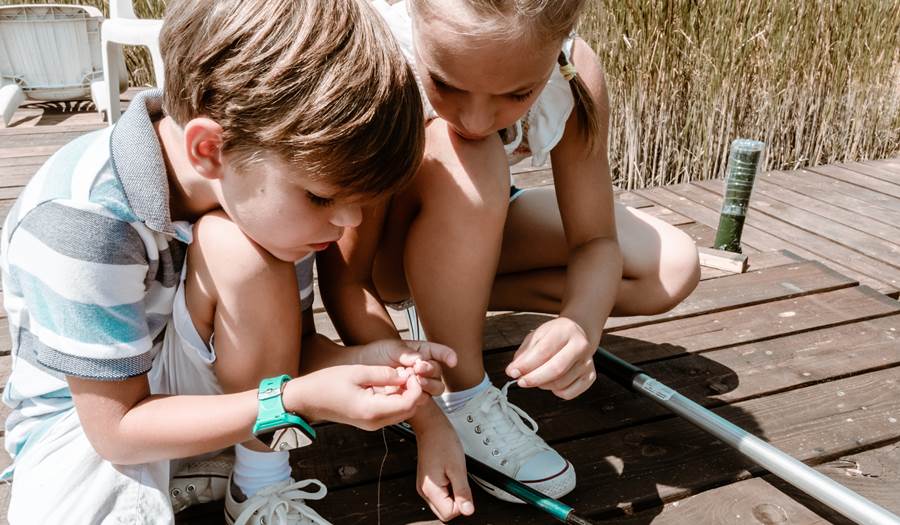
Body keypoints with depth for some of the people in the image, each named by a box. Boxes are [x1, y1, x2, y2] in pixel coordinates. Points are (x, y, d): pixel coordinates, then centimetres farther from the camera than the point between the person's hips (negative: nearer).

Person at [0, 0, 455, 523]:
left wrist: (363, 359, -27)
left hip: (203, 376, 5)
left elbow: (281, 339, -6)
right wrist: (298, 400, -34)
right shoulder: (83, 223, -32)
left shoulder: (261, 187, -15)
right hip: (89, 409, -4)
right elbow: (117, 427, -25)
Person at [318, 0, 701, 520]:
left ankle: (449, 300, -5)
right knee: (461, 161, -37)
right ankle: (464, 397, -20)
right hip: (386, 250, -3)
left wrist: (583, 321, -41)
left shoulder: (576, 74, -26)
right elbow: (345, 280, -29)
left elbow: (596, 241, -19)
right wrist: (425, 418, -33)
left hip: (479, 232, 4)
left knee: (673, 268, -9)